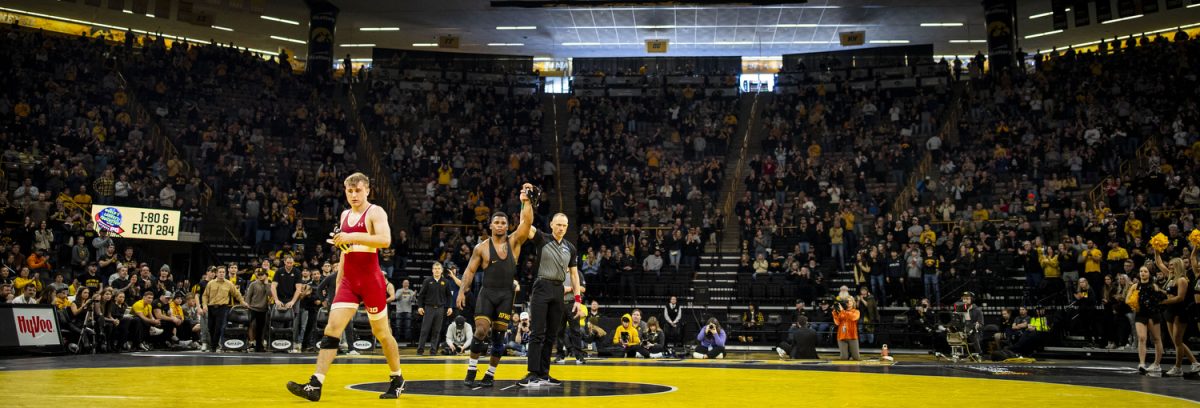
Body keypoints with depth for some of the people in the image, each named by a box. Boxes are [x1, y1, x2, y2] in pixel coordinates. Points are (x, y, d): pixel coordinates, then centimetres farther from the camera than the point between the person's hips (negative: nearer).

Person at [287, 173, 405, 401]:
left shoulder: (375, 212, -6)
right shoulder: (345, 215, 14)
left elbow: (385, 240, -25)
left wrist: (351, 237, -30)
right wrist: (339, 279, 19)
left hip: (371, 280, -6)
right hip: (349, 281, 6)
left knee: (381, 332, 5)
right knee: (332, 329, -7)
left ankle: (397, 380, 24)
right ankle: (315, 385, -13)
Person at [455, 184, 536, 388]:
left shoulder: (514, 241, 3)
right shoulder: (481, 247, 1)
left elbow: (527, 222, -11)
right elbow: (470, 270, 3)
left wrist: (526, 201, -21)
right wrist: (462, 291, -8)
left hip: (506, 295, 2)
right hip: (487, 293, -1)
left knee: (498, 336, 4)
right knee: (481, 331, -13)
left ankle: (490, 374, 15)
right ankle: (471, 371, -2)